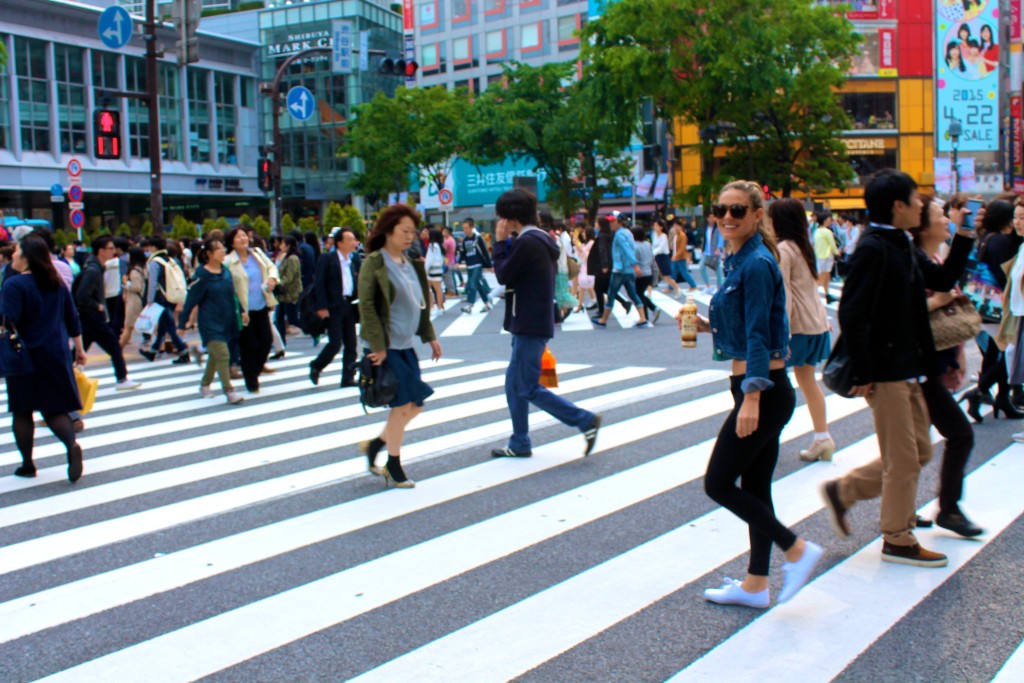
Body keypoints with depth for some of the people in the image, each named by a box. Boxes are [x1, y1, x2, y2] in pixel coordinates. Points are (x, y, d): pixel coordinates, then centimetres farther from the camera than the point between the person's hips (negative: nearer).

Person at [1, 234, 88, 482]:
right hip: (56, 355, 5)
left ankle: (27, 463, 16)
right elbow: (72, 319, 13)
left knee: (22, 411, 10)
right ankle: (72, 444, -19)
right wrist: (79, 348, 20)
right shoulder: (56, 283, 7)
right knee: (55, 408, 8)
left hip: (25, 357, -5)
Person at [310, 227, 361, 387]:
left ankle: (348, 378, 12)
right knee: (335, 343, -7)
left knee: (351, 344, 5)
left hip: (350, 306, 6)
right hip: (333, 307, -6)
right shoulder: (327, 258, -6)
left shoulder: (354, 259, 12)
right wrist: (321, 307, -16)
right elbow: (319, 283, -10)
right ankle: (316, 366, 17)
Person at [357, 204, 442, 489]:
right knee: (402, 405, -3)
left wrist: (430, 337, 15)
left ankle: (376, 444, 26)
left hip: (406, 345, 7)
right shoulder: (374, 263, -10)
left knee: (415, 404, 8)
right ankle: (393, 466, 13)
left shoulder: (411, 264, 12)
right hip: (386, 348, -7)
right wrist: (378, 346, -18)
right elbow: (366, 306, -15)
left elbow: (421, 303, 20)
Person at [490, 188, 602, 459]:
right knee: (514, 383, 15)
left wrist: (500, 242, -5)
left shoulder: (527, 242, -19)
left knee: (528, 388, -6)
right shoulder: (539, 239, 14)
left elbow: (503, 275, -11)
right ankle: (520, 444, 21)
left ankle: (585, 421, -2)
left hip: (530, 325, -11)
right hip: (531, 324, 11)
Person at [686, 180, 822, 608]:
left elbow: (758, 335, -21)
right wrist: (708, 326, 6)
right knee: (754, 487, 14)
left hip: (764, 390, -10)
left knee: (719, 484, -3)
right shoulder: (740, 261, 13)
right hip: (756, 389, 10)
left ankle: (797, 550, 5)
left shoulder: (757, 265, -15)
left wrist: (752, 397, -25)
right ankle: (756, 585, 23)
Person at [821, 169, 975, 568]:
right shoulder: (873, 248, -17)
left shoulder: (900, 247, 12)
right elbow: (851, 313, -22)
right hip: (885, 372, -10)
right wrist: (862, 374, -21)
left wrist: (964, 236, 10)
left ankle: (843, 491, 27)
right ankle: (898, 542, 18)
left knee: (919, 452, 17)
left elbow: (943, 280, 22)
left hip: (908, 370, 10)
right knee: (903, 460, 2)